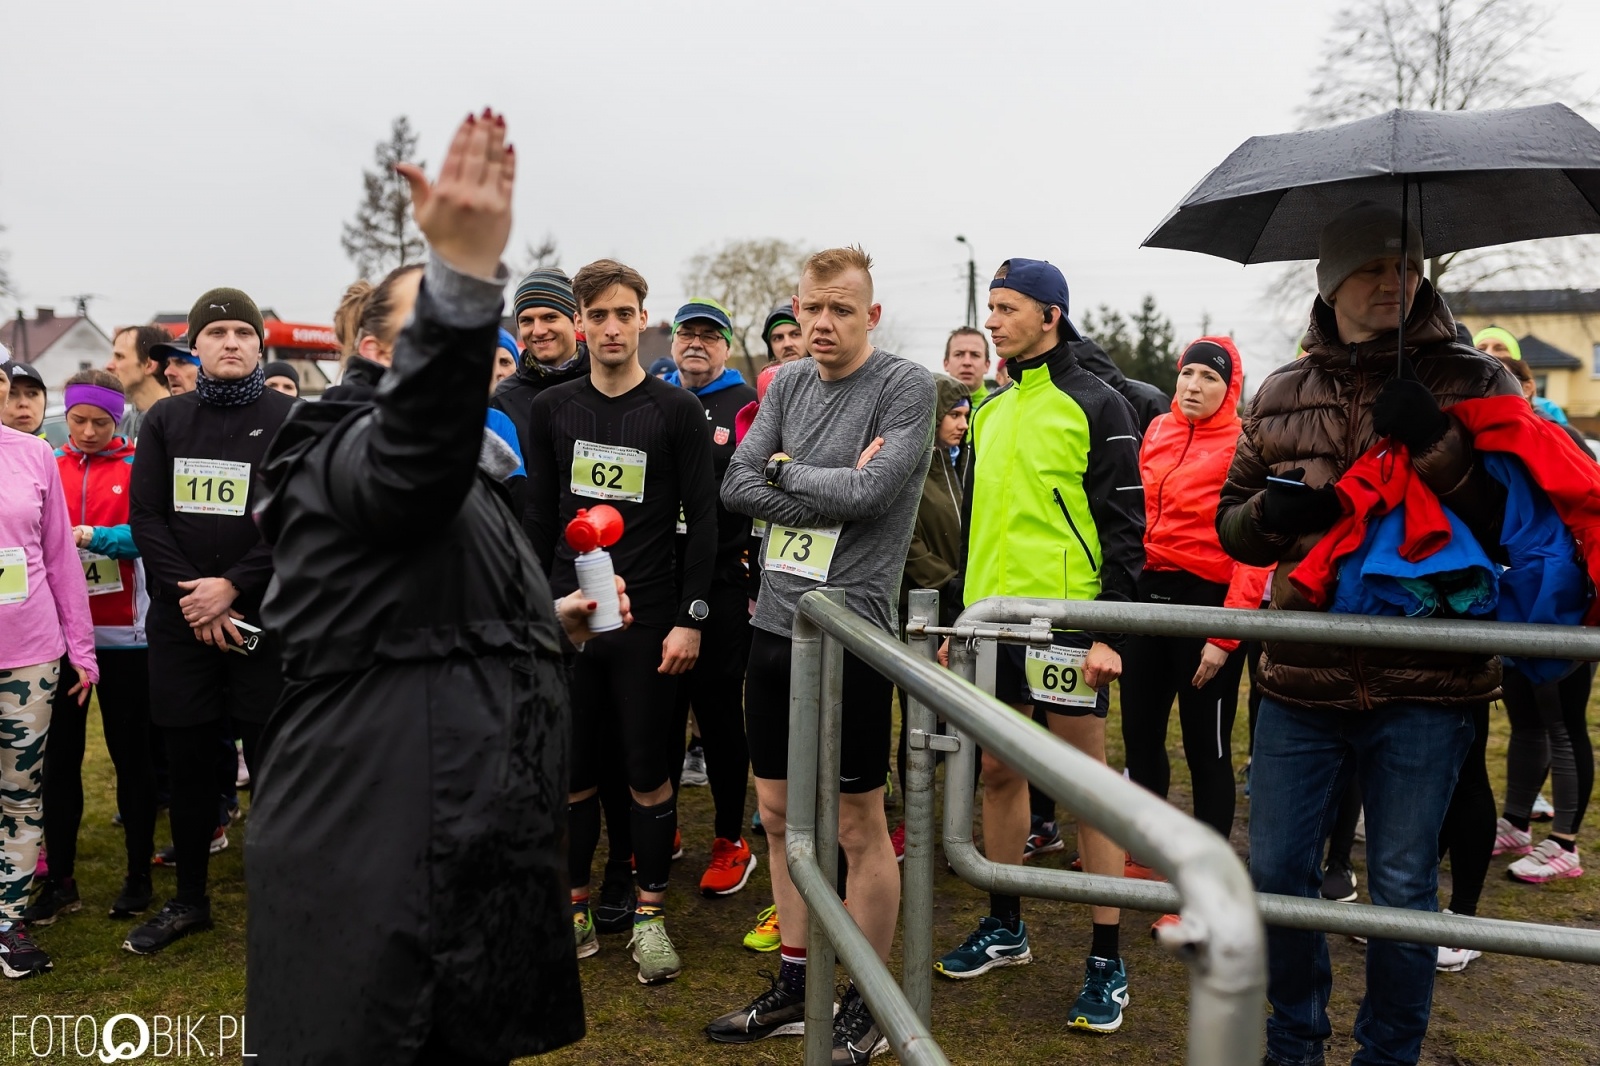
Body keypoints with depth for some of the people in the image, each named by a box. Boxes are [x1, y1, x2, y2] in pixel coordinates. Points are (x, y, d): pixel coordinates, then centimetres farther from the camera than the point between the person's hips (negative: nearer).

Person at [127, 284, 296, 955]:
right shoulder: (165, 420, 10)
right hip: (178, 620, 3)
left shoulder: (291, 420, 1)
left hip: (264, 621, -3)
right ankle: (190, 900, 26)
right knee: (188, 760, 11)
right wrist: (192, 598, -9)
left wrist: (232, 586, -15)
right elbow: (146, 517, 3)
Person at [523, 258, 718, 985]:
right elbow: (539, 518, 11)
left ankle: (650, 913, 18)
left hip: (648, 619, -2)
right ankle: (576, 906, 24)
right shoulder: (551, 409, 8)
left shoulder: (677, 411, -1)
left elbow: (702, 520, -3)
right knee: (572, 770, 8)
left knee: (649, 773, 4)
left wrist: (690, 617, -8)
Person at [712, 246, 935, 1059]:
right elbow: (737, 486, 1)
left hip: (850, 627, -6)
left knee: (858, 826, 4)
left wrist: (783, 470, -5)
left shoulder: (906, 386, -6)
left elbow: (868, 491, -18)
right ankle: (795, 986, 31)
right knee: (779, 815, 14)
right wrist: (831, 490, -10)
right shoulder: (786, 385, 11)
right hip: (775, 623, 6)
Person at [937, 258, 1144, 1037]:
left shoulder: (1095, 406, -6)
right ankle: (1005, 927, 30)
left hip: (1064, 619, -7)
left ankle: (1106, 962, 12)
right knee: (997, 771, 14)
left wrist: (1109, 632, -16)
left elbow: (1123, 527, -9)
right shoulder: (990, 409, 13)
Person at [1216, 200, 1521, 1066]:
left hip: (1424, 683, -3)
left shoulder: (1473, 383, 1)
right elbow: (1231, 527, 14)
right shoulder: (1281, 395, 9)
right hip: (1300, 677, 3)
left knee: (1402, 888, 7)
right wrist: (1271, 512, -8)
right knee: (1276, 873, 11)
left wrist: (1438, 445, -18)